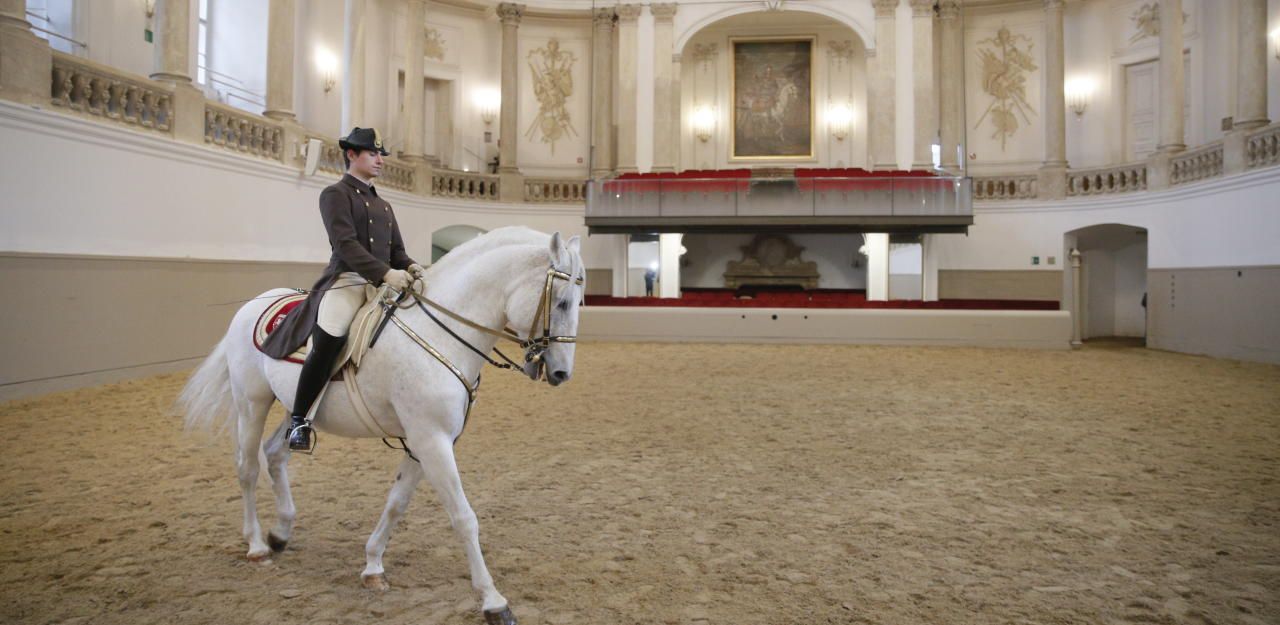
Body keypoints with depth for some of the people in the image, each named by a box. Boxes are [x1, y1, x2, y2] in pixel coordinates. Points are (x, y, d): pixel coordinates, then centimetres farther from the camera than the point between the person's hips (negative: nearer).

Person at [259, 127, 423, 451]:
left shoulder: (383, 205, 25)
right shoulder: (335, 194, 2)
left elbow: (397, 250, 19)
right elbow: (345, 244, -13)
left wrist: (410, 267, -6)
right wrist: (385, 272, -25)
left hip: (385, 282, 8)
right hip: (347, 280, -7)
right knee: (328, 342, -30)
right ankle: (298, 421, -15)